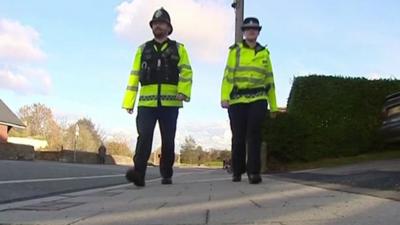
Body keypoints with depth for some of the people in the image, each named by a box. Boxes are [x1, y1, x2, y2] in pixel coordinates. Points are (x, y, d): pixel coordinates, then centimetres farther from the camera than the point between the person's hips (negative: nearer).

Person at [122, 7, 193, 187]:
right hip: (146, 103, 1)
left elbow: (186, 73, -1)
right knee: (144, 137, -12)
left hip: (170, 103, 0)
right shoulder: (143, 49, 17)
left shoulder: (178, 49, 12)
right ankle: (138, 173, -19)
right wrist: (129, 101, 5)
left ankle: (166, 175, 16)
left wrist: (183, 91, -19)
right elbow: (134, 76, 13)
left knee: (168, 140, 5)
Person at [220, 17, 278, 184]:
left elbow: (269, 80, 15)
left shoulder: (264, 53, 14)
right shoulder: (235, 51, 6)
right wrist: (224, 97, -14)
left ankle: (254, 172, -7)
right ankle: (237, 172, 18)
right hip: (237, 100, -1)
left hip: (258, 100, 1)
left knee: (254, 135, -9)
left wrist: (273, 105, 14)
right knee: (238, 137, 4)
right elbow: (228, 75, -2)